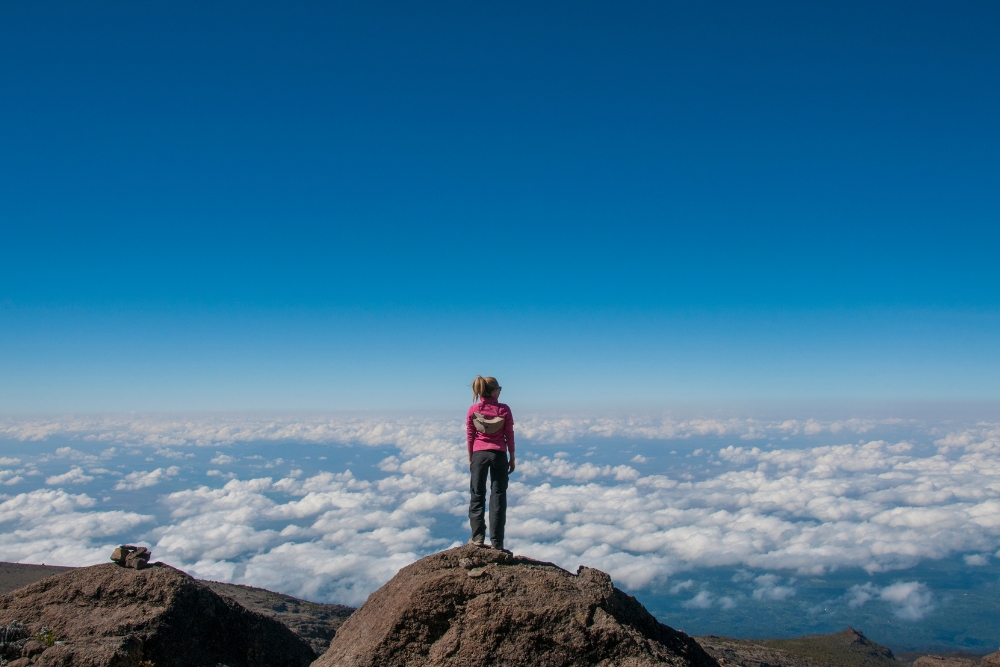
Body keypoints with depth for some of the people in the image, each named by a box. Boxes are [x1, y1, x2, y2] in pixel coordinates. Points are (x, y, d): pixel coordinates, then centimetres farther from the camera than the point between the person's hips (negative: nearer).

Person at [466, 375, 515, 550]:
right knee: (498, 497, 5)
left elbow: (470, 437, 2)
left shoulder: (473, 410, -2)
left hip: (479, 454, 1)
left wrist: (470, 459, 12)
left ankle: (478, 536, 6)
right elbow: (509, 436, -2)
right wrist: (512, 458, 9)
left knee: (477, 495, 11)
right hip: (499, 454, -1)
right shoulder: (504, 410, -6)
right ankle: (497, 542, 5)